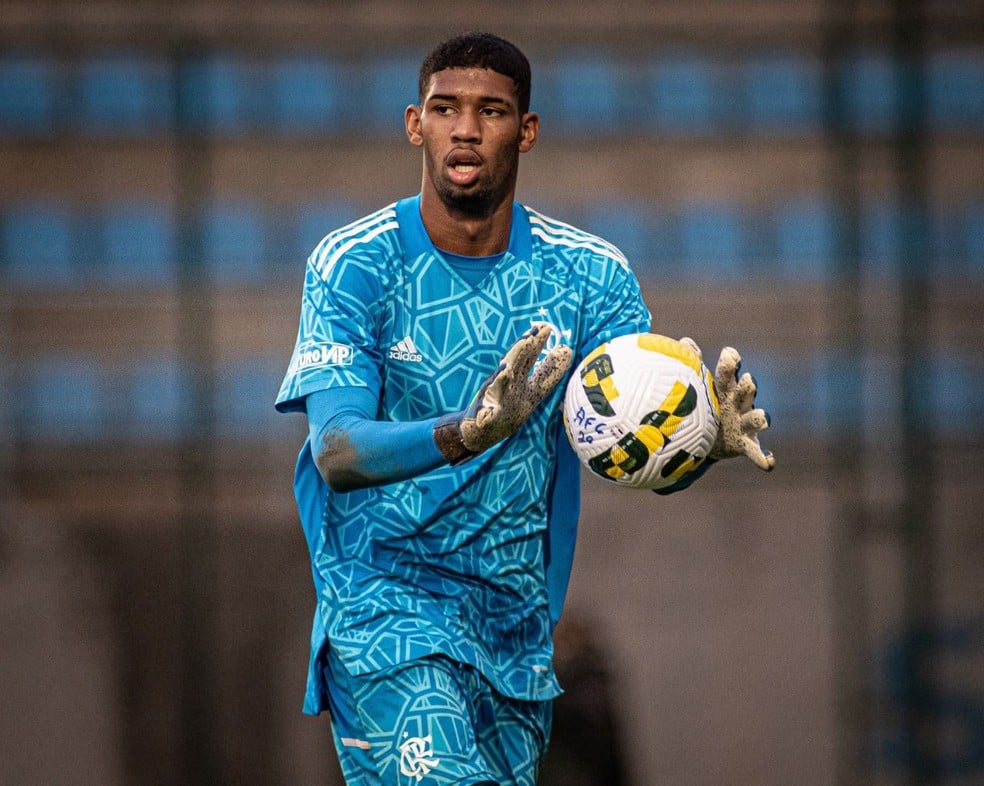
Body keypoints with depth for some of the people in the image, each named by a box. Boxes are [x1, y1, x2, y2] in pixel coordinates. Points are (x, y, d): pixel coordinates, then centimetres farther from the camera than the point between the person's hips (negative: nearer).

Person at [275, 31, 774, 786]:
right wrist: (464, 434, -40)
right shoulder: (353, 264, -7)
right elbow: (335, 453, -20)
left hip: (515, 624, 5)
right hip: (383, 604, -5)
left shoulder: (588, 273, 2)